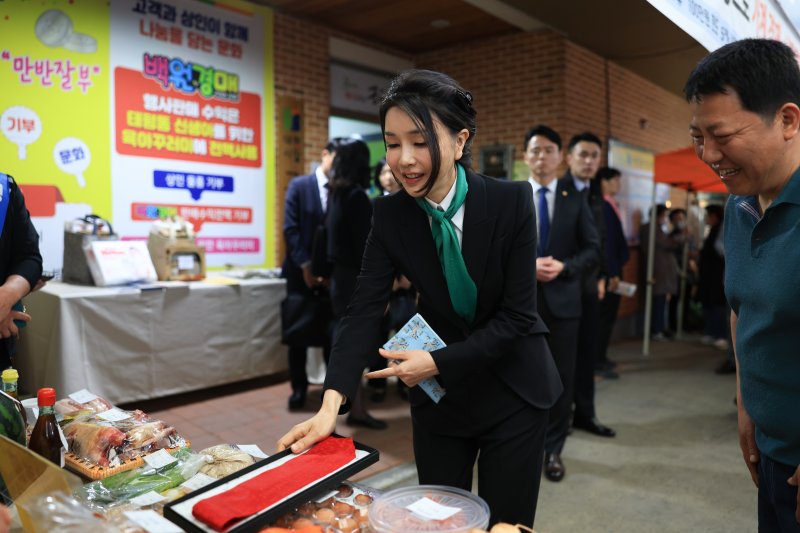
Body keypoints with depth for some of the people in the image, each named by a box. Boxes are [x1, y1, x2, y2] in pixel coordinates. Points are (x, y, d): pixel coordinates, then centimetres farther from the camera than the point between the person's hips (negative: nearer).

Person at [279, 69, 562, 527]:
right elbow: (365, 310, -17)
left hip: (513, 388, -2)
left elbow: (517, 314, -17)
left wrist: (438, 362, -24)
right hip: (440, 394, 2)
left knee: (506, 523, 10)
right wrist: (331, 403, -29)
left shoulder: (512, 201, -18)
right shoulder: (391, 214, -12)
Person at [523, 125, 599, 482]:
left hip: (562, 299, 1)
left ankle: (553, 449, 22)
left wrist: (564, 267, -15)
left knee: (561, 378, 7)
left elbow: (592, 250, 2)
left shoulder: (576, 200, 6)